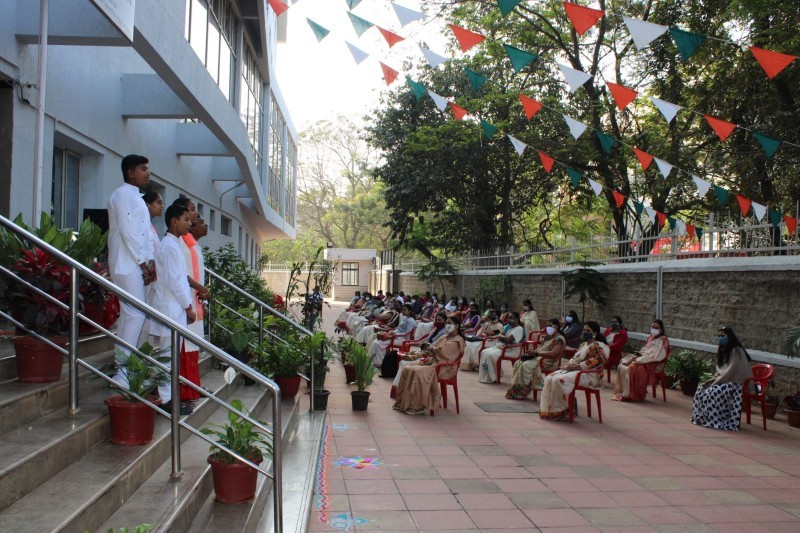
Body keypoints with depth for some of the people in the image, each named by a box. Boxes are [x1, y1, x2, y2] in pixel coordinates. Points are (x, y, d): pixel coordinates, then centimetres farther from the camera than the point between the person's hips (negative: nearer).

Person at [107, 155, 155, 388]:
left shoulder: (136, 197, 22)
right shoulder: (123, 194, -7)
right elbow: (127, 232, -15)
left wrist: (150, 262, 7)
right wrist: (143, 263, -13)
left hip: (136, 265, 10)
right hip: (126, 264, -10)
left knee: (129, 315, 10)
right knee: (135, 314, -13)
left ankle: (123, 368, 16)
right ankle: (123, 369, -10)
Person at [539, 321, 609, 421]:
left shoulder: (598, 346, -9)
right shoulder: (584, 344, 21)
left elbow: (590, 364, -20)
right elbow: (574, 358, 24)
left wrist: (573, 367, -18)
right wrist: (569, 365, 0)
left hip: (589, 375, -10)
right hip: (574, 371, 10)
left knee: (559, 380, -30)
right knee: (549, 378, -9)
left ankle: (558, 412, -20)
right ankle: (547, 409, -12)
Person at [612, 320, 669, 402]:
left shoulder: (662, 341, -9)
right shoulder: (650, 337, 16)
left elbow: (653, 357, -18)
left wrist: (637, 360, -19)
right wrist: (637, 355, -3)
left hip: (651, 364, -8)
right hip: (643, 360, 8)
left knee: (630, 369, -28)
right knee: (621, 366, -11)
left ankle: (628, 395, -17)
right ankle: (620, 392, -10)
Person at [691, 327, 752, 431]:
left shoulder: (736, 351, -16)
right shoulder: (723, 352, 13)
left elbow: (730, 372, -21)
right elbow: (719, 372, 15)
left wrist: (714, 383, -18)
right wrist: (709, 381, -1)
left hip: (737, 384, -9)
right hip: (724, 382, 9)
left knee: (713, 393, -29)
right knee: (701, 390, -8)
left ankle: (715, 421, -19)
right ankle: (702, 418, -1)